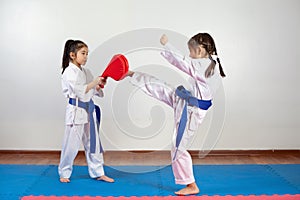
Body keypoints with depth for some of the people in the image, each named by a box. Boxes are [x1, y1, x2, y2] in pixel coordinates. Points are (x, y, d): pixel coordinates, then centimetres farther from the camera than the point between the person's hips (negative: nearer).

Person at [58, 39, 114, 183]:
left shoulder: (86, 71, 12)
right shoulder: (69, 72, -10)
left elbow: (93, 90, 14)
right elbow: (79, 91, -20)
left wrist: (99, 85, -4)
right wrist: (94, 82, -20)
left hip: (89, 109, 7)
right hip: (76, 110, -7)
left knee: (93, 142, 11)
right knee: (71, 144, 2)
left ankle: (98, 173, 21)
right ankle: (64, 173, 22)